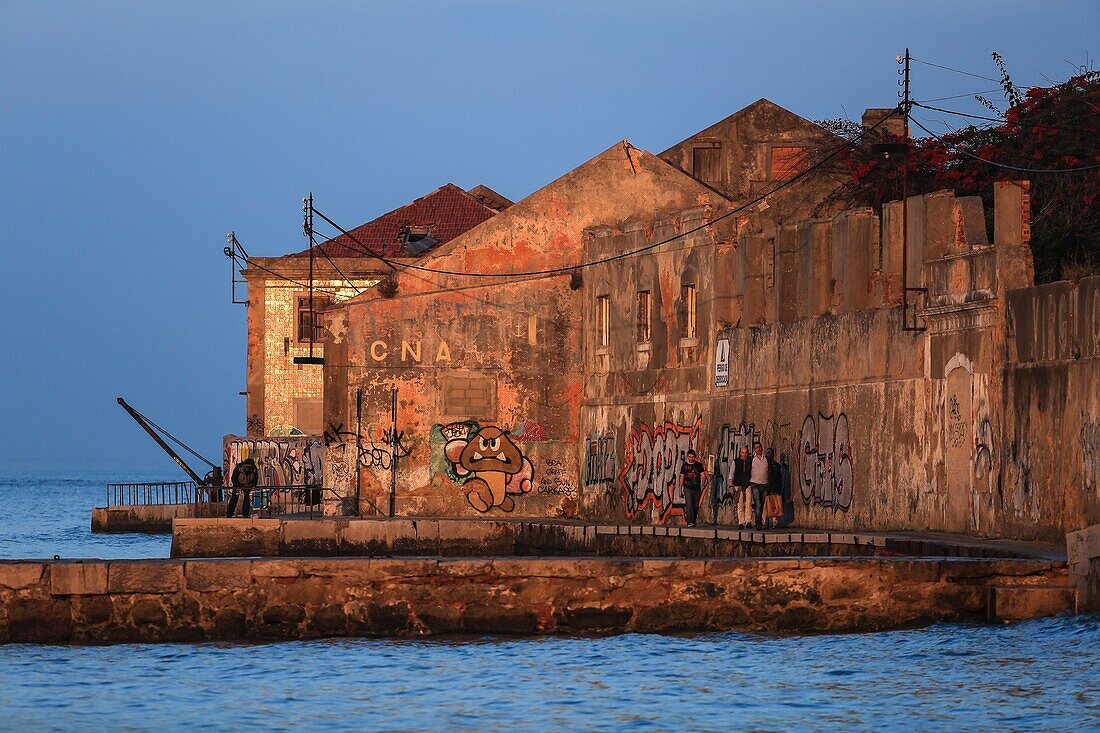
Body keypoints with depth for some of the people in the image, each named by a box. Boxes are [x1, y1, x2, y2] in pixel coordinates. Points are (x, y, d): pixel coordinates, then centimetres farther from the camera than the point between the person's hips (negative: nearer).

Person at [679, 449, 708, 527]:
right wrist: (680, 489, 9)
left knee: (696, 506, 5)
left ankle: (693, 521, 16)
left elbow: (703, 475, 5)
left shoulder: (699, 465, 8)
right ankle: (690, 522, -23)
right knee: (689, 505, -16)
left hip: (697, 488, 2)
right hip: (687, 488, -1)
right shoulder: (684, 466, 8)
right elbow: (682, 477, 11)